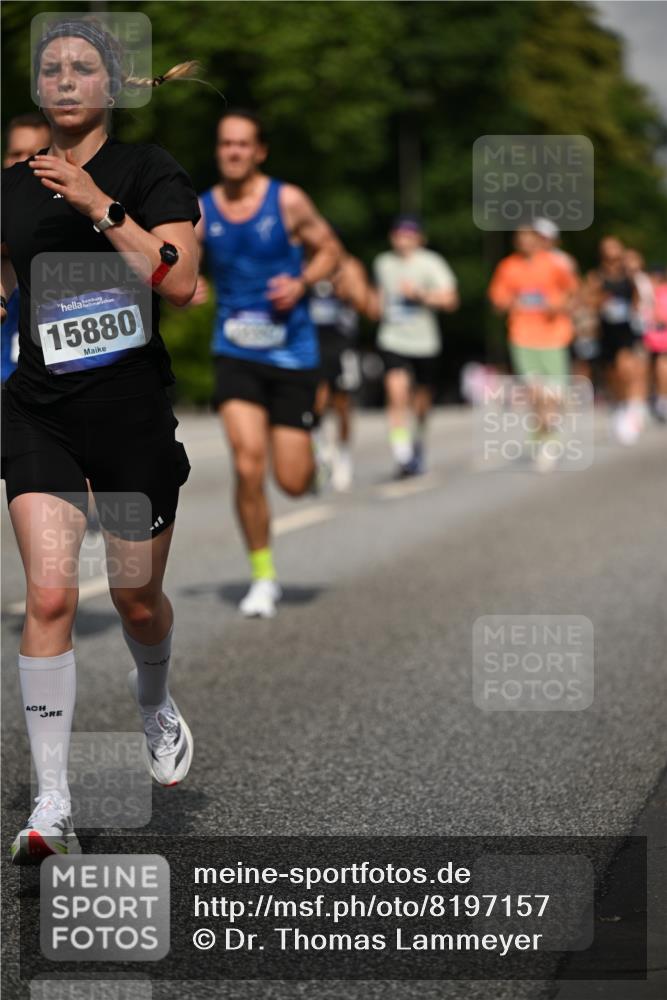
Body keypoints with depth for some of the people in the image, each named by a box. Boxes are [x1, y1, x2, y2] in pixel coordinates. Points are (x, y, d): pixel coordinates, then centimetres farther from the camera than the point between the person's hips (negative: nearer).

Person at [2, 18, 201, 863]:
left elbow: (178, 281, -18)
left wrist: (100, 205, -22)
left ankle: (154, 706, 46)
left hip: (134, 410, -2)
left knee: (137, 601, 11)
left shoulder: (148, 170, -3)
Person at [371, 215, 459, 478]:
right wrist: (377, 305, 8)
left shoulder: (431, 263, -6)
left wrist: (419, 294, -23)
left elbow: (449, 300, -14)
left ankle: (417, 442, 40)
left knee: (421, 402, 10)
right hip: (393, 340, 1)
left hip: (424, 342, -1)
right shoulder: (383, 263, 8)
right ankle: (402, 456, -20)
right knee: (397, 392, -20)